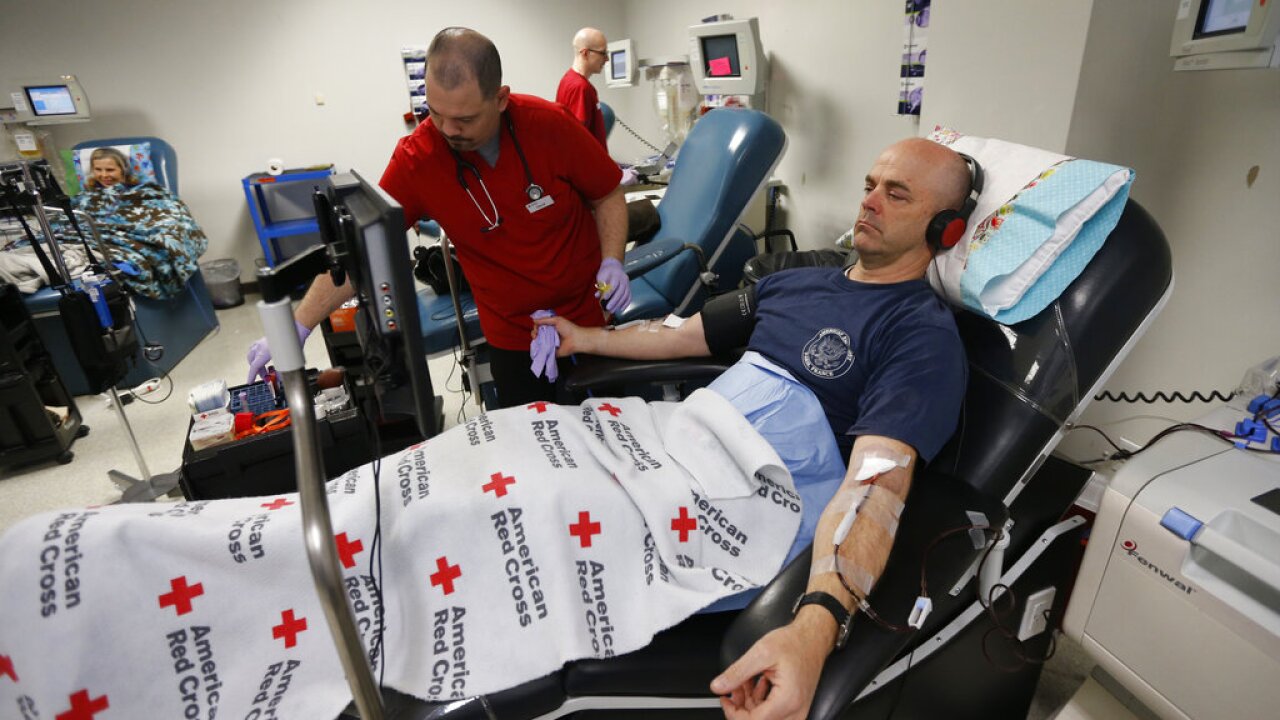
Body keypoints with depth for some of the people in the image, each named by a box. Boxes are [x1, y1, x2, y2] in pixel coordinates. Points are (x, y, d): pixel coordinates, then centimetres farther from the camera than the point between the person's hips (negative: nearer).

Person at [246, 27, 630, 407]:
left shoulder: (551, 125, -16)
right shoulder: (415, 158, -14)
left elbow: (608, 194, -2)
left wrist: (612, 261, -17)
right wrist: (298, 327, -11)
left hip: (592, 319, 1)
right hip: (512, 338, 0)